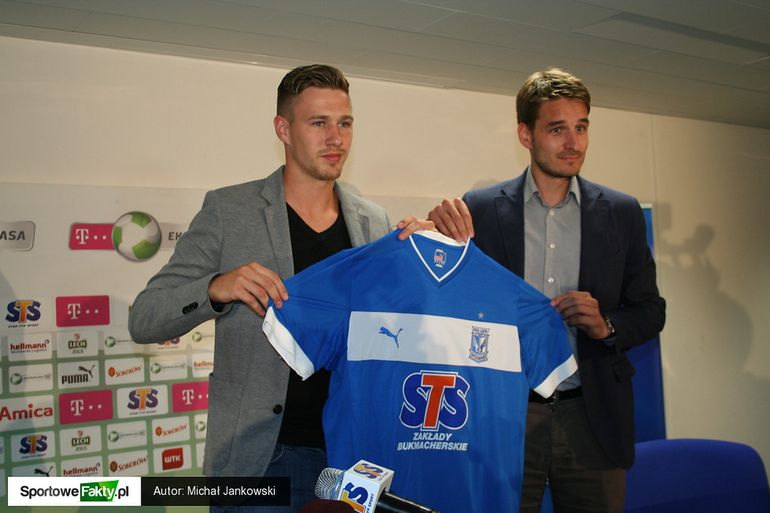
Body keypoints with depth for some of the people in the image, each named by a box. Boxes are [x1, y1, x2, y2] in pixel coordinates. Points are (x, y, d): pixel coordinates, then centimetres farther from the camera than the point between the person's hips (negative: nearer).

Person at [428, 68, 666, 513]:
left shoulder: (622, 212, 4)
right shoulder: (480, 209, -2)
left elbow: (651, 311, 9)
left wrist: (607, 325, -12)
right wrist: (446, 237, -18)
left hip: (593, 421, 2)